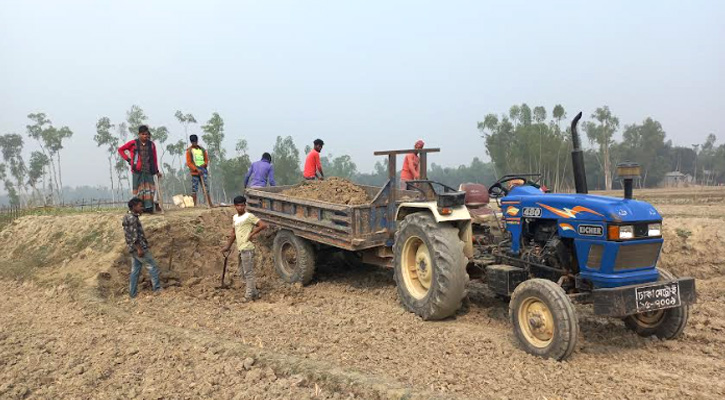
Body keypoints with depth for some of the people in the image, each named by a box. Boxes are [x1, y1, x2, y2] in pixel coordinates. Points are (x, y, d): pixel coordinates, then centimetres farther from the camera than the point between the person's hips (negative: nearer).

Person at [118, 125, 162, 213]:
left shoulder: (151, 144, 10)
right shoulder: (133, 143, 4)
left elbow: (154, 159, 14)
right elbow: (120, 149, 14)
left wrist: (157, 171, 13)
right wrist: (128, 159, 6)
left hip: (148, 171, 2)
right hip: (137, 171, -2)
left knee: (149, 188, -7)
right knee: (138, 188, -1)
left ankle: (149, 207, -8)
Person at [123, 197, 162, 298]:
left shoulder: (129, 217, 16)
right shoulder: (132, 218, -15)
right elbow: (134, 236, -21)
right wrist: (139, 249, -22)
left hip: (133, 249, 10)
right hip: (138, 247, -10)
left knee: (135, 270, 11)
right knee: (152, 265, -1)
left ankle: (132, 293, 13)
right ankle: (157, 288, 2)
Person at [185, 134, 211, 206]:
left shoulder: (202, 149, 14)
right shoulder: (189, 150, 2)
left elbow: (206, 159, 17)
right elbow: (188, 163, -4)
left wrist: (205, 164, -6)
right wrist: (196, 169, -15)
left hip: (203, 171, 3)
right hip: (195, 172, -3)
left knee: (206, 187, 0)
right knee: (194, 188, -3)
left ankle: (210, 203, 1)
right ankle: (195, 204, 1)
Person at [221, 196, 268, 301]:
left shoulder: (249, 216, -10)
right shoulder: (235, 217, 15)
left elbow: (263, 225, -16)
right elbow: (234, 233, 25)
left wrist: (252, 234, -13)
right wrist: (227, 246, 25)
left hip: (247, 249, -9)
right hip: (240, 249, 9)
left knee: (248, 273, -4)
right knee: (242, 273, 15)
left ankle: (249, 297, 2)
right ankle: (254, 293, 25)